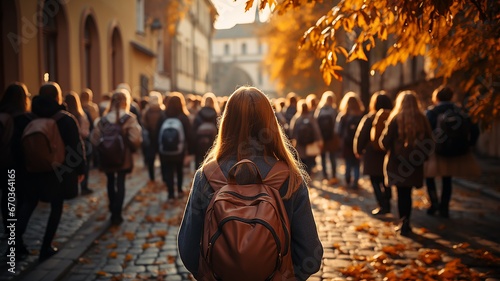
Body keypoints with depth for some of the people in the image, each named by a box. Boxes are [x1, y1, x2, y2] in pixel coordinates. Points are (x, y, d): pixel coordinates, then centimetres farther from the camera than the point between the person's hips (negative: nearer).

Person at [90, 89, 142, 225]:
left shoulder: (102, 120, -1)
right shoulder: (129, 119, -11)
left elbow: (94, 139, -2)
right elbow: (135, 140, -17)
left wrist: (102, 148, 15)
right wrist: (132, 149, 3)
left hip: (106, 158, 3)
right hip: (123, 158, -3)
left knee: (111, 182, 20)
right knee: (120, 184, 5)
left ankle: (113, 209, 34)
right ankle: (116, 215, 3)